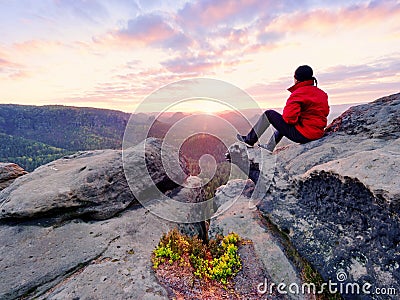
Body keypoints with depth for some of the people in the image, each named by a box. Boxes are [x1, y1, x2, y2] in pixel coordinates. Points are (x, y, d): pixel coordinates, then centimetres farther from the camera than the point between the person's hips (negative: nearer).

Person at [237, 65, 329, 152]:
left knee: (269, 114, 0)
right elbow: (325, 112, 19)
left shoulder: (298, 94, -16)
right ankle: (269, 147, 39)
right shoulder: (322, 93, 10)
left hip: (302, 134, -9)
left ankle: (250, 140, 9)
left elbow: (289, 118, -24)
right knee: (283, 122, 31)